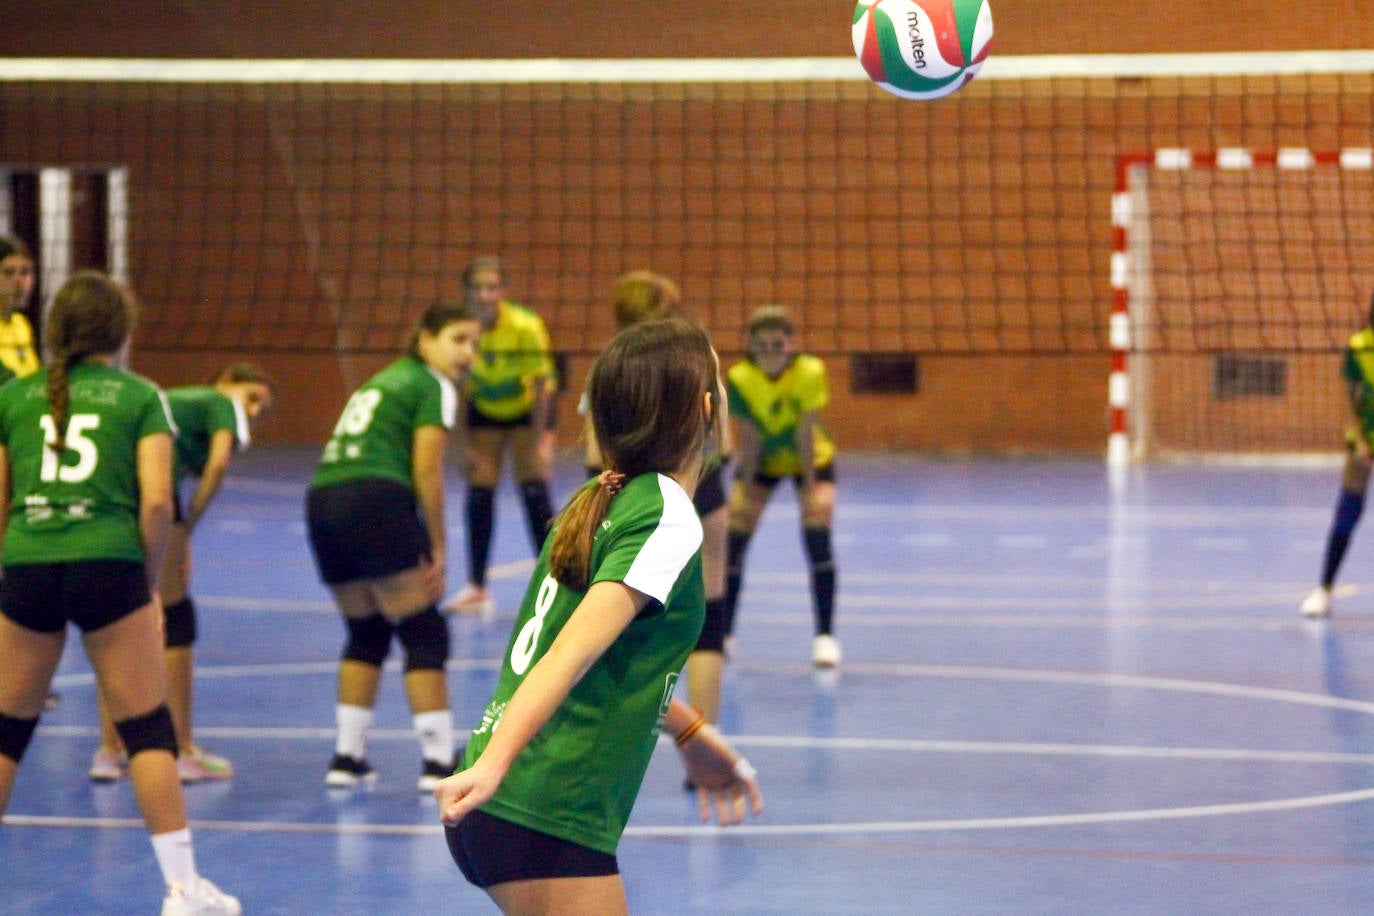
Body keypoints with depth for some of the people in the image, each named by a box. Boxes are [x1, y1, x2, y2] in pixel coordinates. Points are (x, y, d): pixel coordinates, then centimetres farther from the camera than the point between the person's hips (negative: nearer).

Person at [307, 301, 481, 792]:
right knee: (424, 633, 0)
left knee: (367, 633, 20)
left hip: (322, 498, 8)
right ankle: (438, 759, -3)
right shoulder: (433, 387, 5)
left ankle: (347, 756, 16)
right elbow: (426, 469, -5)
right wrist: (438, 546, 1)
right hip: (376, 500, -8)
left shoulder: (386, 379, 28)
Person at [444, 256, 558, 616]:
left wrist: (537, 442, -20)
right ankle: (477, 589, 4)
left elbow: (541, 387, -23)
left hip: (528, 408, -3)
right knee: (479, 491, -3)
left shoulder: (525, 327, -31)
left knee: (534, 489, -11)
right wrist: (468, 445, -13)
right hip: (484, 408, 3)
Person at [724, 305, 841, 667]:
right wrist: (747, 488, -14)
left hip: (810, 460, -2)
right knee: (734, 535, -8)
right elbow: (749, 437, -18)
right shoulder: (741, 379, -25)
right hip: (762, 461, 2)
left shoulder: (810, 373, -28)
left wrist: (810, 487, -18)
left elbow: (805, 434, -24)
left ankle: (825, 636, -9)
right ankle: (723, 633, 5)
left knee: (817, 536, -17)